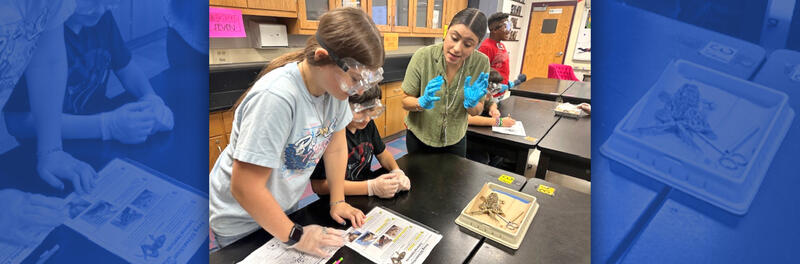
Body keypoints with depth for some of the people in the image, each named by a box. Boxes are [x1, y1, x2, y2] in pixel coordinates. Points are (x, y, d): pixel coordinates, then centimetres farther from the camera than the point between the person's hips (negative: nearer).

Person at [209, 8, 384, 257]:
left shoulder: (337, 84, -14)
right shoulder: (276, 97, -36)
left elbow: (336, 148, -3)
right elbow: (244, 188, -31)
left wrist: (337, 201, -2)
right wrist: (295, 235, -21)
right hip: (241, 219, -5)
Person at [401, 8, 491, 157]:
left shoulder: (481, 63, -16)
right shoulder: (423, 56, -22)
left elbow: (476, 112, -5)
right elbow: (405, 102, -13)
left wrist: (472, 103, -27)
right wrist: (423, 102, -33)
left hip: (455, 140, 2)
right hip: (419, 138, -1)